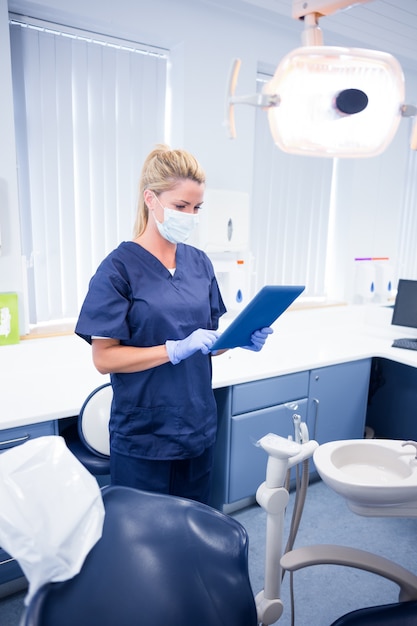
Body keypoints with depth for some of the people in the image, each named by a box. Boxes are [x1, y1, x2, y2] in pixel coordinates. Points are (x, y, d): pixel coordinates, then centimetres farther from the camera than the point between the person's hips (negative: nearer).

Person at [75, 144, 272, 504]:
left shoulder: (199, 263, 4)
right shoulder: (119, 268, -12)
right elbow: (104, 358, -15)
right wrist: (177, 349, -24)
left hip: (198, 426, 5)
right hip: (144, 436, -5)